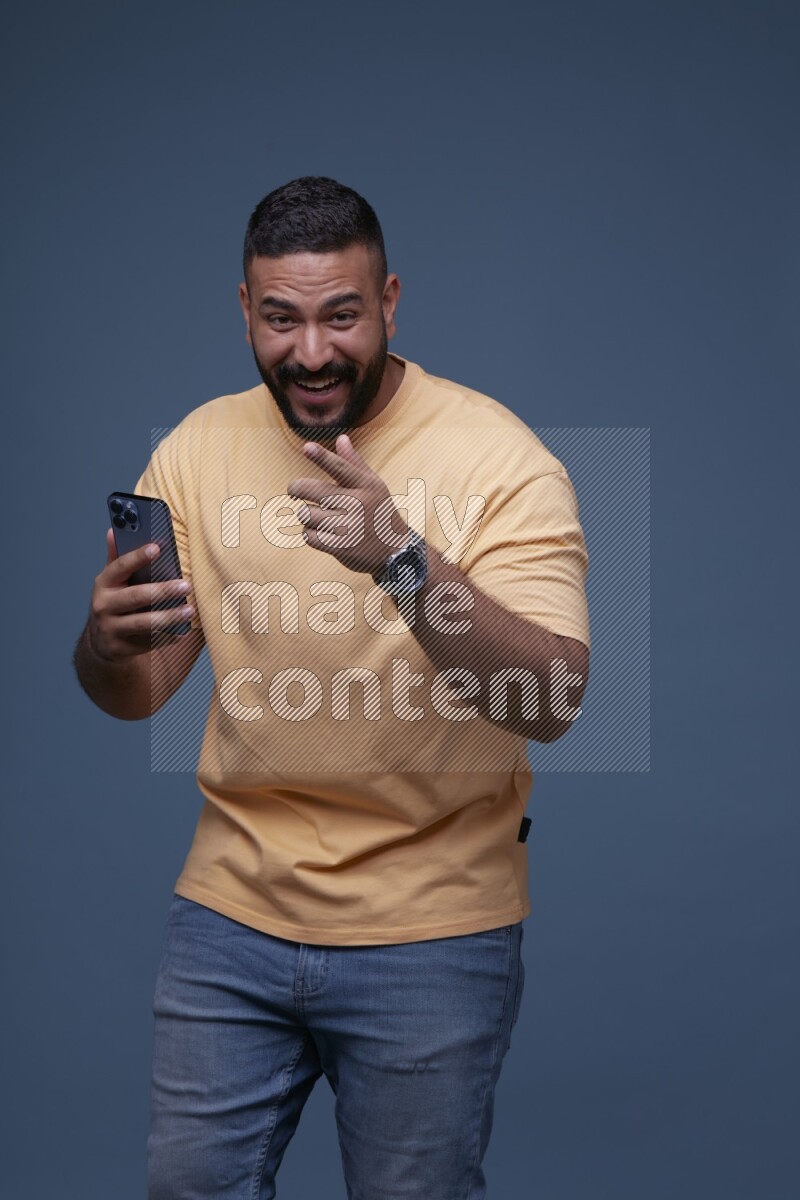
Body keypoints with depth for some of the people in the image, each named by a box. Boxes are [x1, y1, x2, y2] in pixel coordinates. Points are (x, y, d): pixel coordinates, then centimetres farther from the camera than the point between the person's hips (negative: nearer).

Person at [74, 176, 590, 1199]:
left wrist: (403, 559, -38)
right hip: (231, 911, 4)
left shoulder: (497, 455, -13)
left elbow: (550, 701, -23)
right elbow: (135, 695, 2)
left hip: (430, 933, -3)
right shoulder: (197, 448, 1)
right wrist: (109, 642, -23)